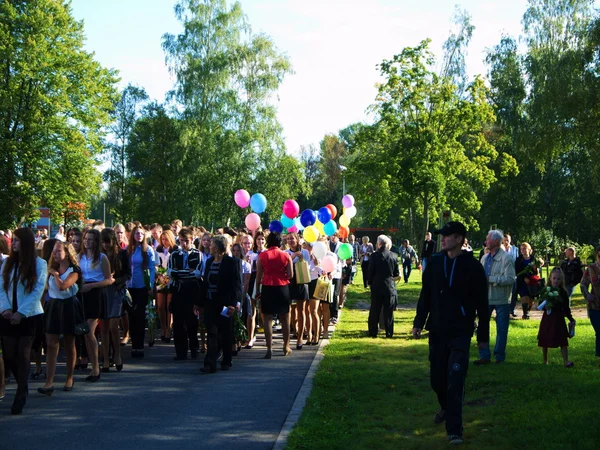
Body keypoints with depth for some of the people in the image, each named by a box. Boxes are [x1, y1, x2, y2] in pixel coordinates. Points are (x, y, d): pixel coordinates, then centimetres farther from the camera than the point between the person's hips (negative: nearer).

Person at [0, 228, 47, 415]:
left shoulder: (39, 264, -4)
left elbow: (37, 291, -9)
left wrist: (21, 313, -16)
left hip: (29, 316, -4)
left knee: (23, 354, -4)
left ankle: (21, 393, 8)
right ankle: (23, 387, 24)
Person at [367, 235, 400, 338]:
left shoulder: (374, 256, -10)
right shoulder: (393, 257, -3)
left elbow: (370, 272, -5)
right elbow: (397, 274, 3)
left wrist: (370, 283, 10)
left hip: (377, 287, -1)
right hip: (390, 287, 1)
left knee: (374, 311, 8)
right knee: (388, 312, 7)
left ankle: (373, 332, 12)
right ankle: (389, 333, 7)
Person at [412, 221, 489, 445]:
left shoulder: (473, 267, -7)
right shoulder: (435, 262, 4)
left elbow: (482, 303, -3)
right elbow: (426, 295, 10)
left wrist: (483, 335, -3)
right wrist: (419, 322, 3)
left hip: (460, 333, -4)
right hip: (437, 331, 4)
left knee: (455, 382, -10)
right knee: (437, 379, 12)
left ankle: (454, 430, -4)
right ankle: (446, 408, 42)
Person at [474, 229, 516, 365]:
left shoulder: (506, 258, -11)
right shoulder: (485, 258, 11)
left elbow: (510, 279, -20)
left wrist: (489, 279, -21)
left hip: (501, 299, -6)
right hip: (486, 298, 6)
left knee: (501, 329, 5)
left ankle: (499, 356, 15)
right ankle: (484, 355, 10)